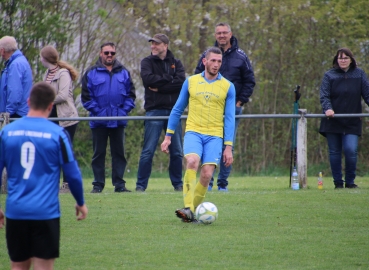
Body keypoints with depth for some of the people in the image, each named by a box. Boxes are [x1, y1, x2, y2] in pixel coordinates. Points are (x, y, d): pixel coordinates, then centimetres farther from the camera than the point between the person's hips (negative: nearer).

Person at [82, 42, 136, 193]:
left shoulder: (124, 73, 9)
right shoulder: (91, 73, 2)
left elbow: (131, 95, 8)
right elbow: (86, 96, -1)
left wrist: (124, 110, -5)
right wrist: (96, 111, -10)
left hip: (118, 121, 2)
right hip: (99, 122, -2)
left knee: (119, 152, 4)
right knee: (98, 153, 3)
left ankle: (119, 184, 8)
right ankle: (98, 184, 8)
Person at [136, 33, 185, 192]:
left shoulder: (176, 63, 11)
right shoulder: (147, 62, 7)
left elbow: (181, 82, -7)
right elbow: (148, 78, -13)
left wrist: (159, 87, -11)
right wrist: (168, 78, -7)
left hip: (173, 111, 2)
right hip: (155, 110, -2)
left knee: (177, 152, 5)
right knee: (148, 151, -5)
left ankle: (178, 183, 16)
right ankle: (141, 185, -1)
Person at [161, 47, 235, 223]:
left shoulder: (228, 87, 4)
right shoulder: (191, 82, 7)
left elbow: (229, 118, 4)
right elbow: (177, 110, 14)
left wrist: (228, 147, -3)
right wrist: (168, 136, 11)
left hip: (214, 135, 1)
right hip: (193, 132, -1)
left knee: (207, 174, -12)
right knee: (192, 161, -28)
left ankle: (192, 211, 7)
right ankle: (188, 209, -30)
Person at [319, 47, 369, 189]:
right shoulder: (329, 76, 3)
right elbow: (324, 96, -5)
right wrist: (327, 108, -23)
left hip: (352, 123, 0)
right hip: (333, 122, 0)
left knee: (351, 150, -11)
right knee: (334, 152, 4)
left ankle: (350, 181, 3)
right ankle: (338, 182, 13)